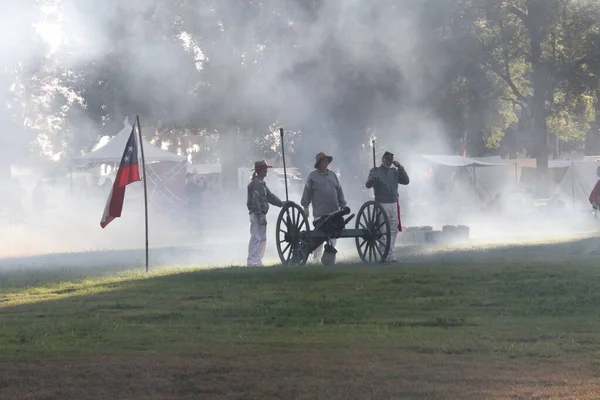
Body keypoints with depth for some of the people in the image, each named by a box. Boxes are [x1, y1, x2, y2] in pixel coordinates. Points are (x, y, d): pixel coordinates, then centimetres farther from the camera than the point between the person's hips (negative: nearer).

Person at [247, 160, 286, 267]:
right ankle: (252, 261, -11)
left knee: (262, 238, 13)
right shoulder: (256, 183, -14)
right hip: (257, 214, -11)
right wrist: (260, 215, -23)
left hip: (261, 214, 11)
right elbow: (255, 201, -20)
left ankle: (257, 261, 17)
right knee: (256, 237, -11)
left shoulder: (261, 183, 19)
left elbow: (269, 196, 25)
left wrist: (281, 203, 19)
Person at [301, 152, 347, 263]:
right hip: (319, 211, -4)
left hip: (334, 212, 4)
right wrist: (305, 208, -1)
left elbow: (339, 191, 19)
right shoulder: (313, 176, 2)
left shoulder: (332, 175, 16)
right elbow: (307, 192, 3)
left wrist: (343, 205, 15)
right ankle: (317, 257, 3)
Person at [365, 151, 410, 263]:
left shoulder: (394, 172, 15)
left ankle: (392, 256, 10)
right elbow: (368, 185, -10)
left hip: (394, 205, 5)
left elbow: (406, 181, 7)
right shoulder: (376, 171, 1)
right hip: (382, 205, -5)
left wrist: (400, 167, -1)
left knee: (393, 231, 6)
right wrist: (372, 179, -33)